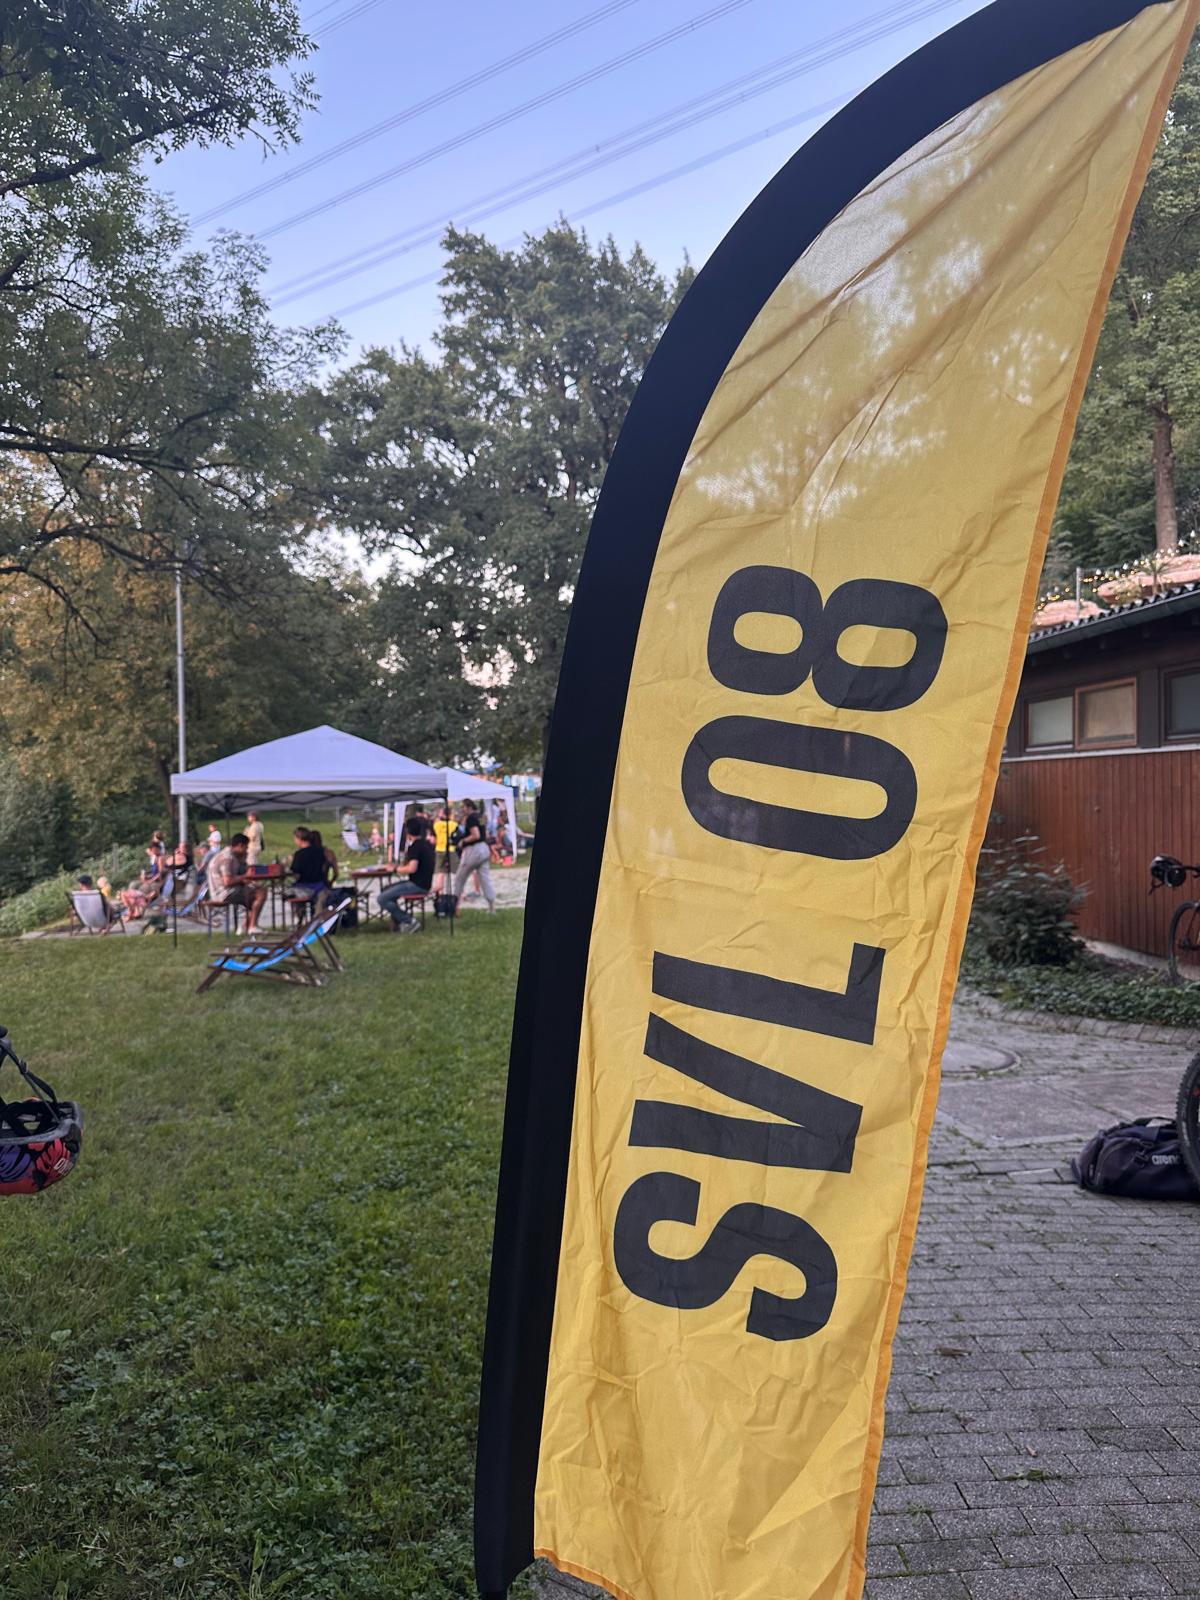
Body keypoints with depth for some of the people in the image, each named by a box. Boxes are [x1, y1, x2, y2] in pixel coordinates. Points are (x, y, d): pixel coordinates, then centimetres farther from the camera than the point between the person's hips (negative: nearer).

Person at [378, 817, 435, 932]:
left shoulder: (415, 846, -18)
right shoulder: (427, 843, 11)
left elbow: (412, 869, -28)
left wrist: (395, 869, -11)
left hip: (417, 885, -10)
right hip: (424, 884, 10)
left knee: (383, 899, -14)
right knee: (387, 889, 24)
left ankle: (410, 921, -8)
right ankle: (399, 922, 18)